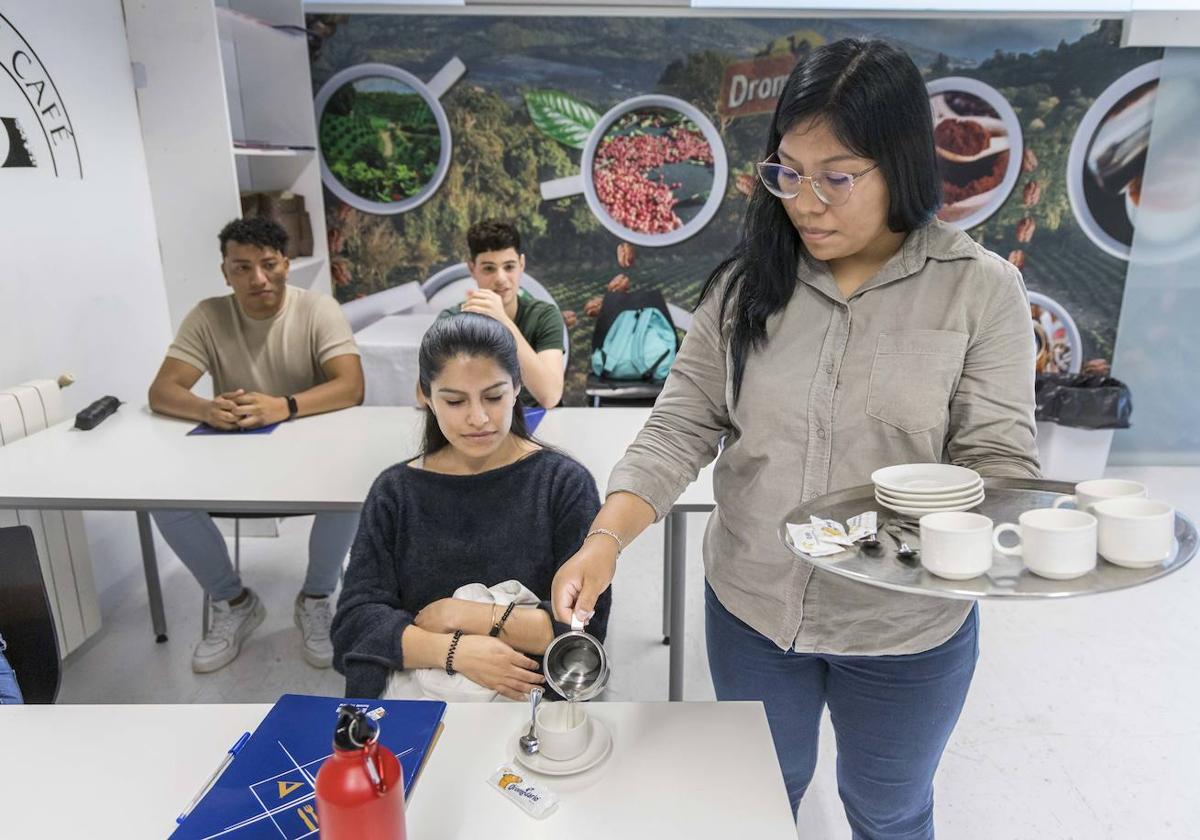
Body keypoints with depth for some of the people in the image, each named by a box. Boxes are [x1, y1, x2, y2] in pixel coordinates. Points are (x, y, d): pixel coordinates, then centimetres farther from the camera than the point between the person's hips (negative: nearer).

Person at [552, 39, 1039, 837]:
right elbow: (682, 426, -8)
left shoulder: (981, 289, -13)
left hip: (905, 627, -1)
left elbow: (998, 458, -12)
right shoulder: (749, 281, -7)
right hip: (749, 608, 2)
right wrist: (606, 539, -21)